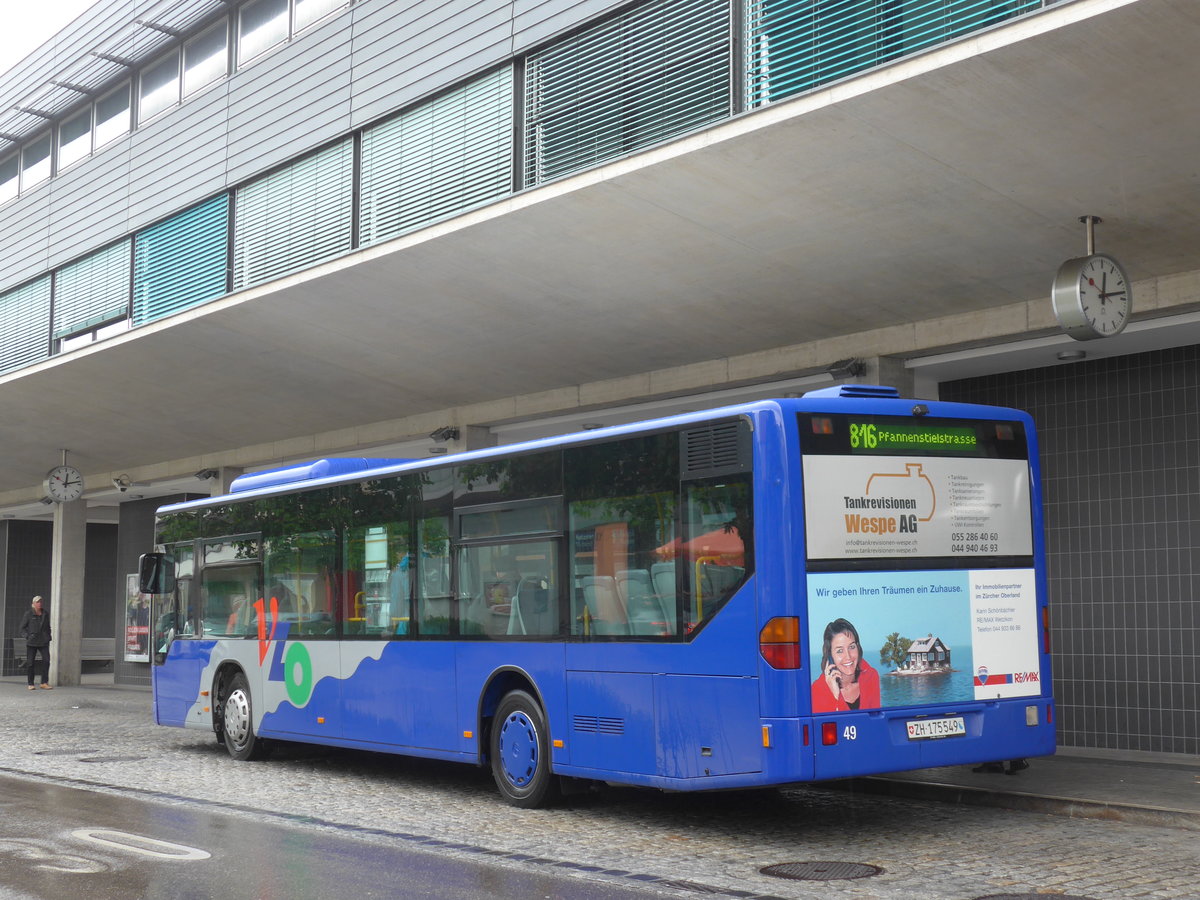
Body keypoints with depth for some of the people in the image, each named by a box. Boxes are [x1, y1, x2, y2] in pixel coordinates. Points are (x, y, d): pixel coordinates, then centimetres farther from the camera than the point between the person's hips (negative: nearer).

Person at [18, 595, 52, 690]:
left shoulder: (46, 614, 10)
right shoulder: (28, 614, -1)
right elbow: (21, 629, 1)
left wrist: (48, 638, 13)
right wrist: (27, 636, -13)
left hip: (43, 642, 2)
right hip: (31, 642, -2)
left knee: (46, 660, -15)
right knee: (30, 663, -2)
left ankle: (44, 683, -14)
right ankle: (30, 684, 10)